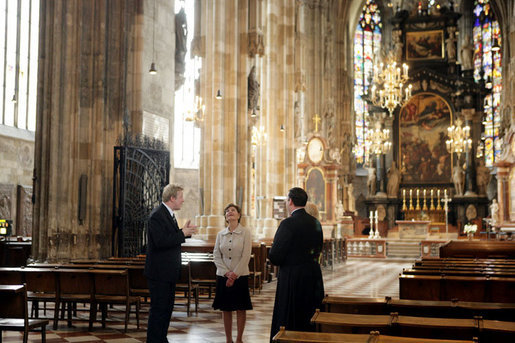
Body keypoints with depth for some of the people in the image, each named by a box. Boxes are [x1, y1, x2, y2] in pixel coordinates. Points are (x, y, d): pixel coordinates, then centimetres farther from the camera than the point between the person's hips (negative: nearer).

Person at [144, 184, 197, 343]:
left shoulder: (170, 214, 14)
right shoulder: (157, 215, -17)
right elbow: (160, 241, -26)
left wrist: (184, 231, 3)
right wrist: (183, 233, -21)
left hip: (169, 272, 10)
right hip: (159, 272, -10)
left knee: (167, 307, 16)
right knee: (158, 309, -4)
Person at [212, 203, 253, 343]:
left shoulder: (245, 233, -2)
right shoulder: (220, 234, 8)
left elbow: (246, 256, -7)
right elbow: (216, 255, 3)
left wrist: (235, 274, -12)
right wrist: (227, 273, -9)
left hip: (240, 275, -3)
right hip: (223, 276, 3)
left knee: (241, 309, 1)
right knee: (225, 309, 5)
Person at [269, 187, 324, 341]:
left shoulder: (288, 224, -17)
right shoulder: (315, 223, 6)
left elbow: (275, 256, -18)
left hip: (292, 278, -7)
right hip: (313, 276, 7)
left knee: (288, 323, 1)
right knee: (308, 321, 16)